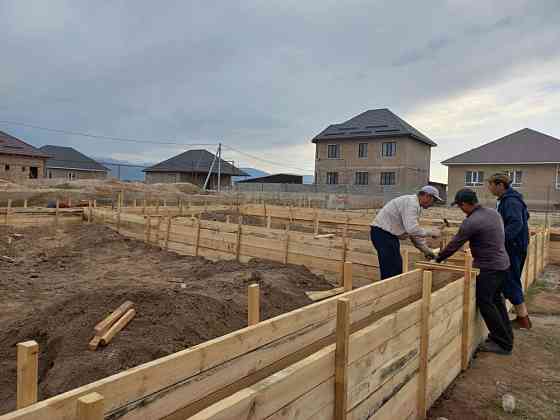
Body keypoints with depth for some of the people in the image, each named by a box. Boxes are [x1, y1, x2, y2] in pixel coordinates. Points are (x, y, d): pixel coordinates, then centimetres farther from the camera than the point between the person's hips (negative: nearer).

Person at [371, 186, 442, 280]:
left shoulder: (413, 203, 17)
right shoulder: (411, 202, -16)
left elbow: (414, 231, 22)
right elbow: (412, 229, -27)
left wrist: (426, 250, 20)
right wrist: (430, 232, -13)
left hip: (389, 234, 11)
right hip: (383, 233, -11)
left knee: (397, 267, 15)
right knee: (390, 272, -10)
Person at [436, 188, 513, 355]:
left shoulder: (470, 223, -21)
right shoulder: (494, 212, 4)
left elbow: (454, 245, -13)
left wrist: (438, 259, 2)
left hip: (488, 268, -9)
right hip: (503, 263, 9)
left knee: (485, 303, 1)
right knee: (496, 300, 22)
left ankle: (503, 344, 9)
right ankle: (505, 335, 34)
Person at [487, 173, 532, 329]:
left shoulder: (510, 201, -17)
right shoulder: (507, 199, 13)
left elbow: (516, 224, -28)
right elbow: (524, 216, 25)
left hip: (513, 247, -10)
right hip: (513, 245, 10)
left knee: (511, 282, -4)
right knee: (512, 281, 15)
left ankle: (523, 319, 4)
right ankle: (523, 317, 22)